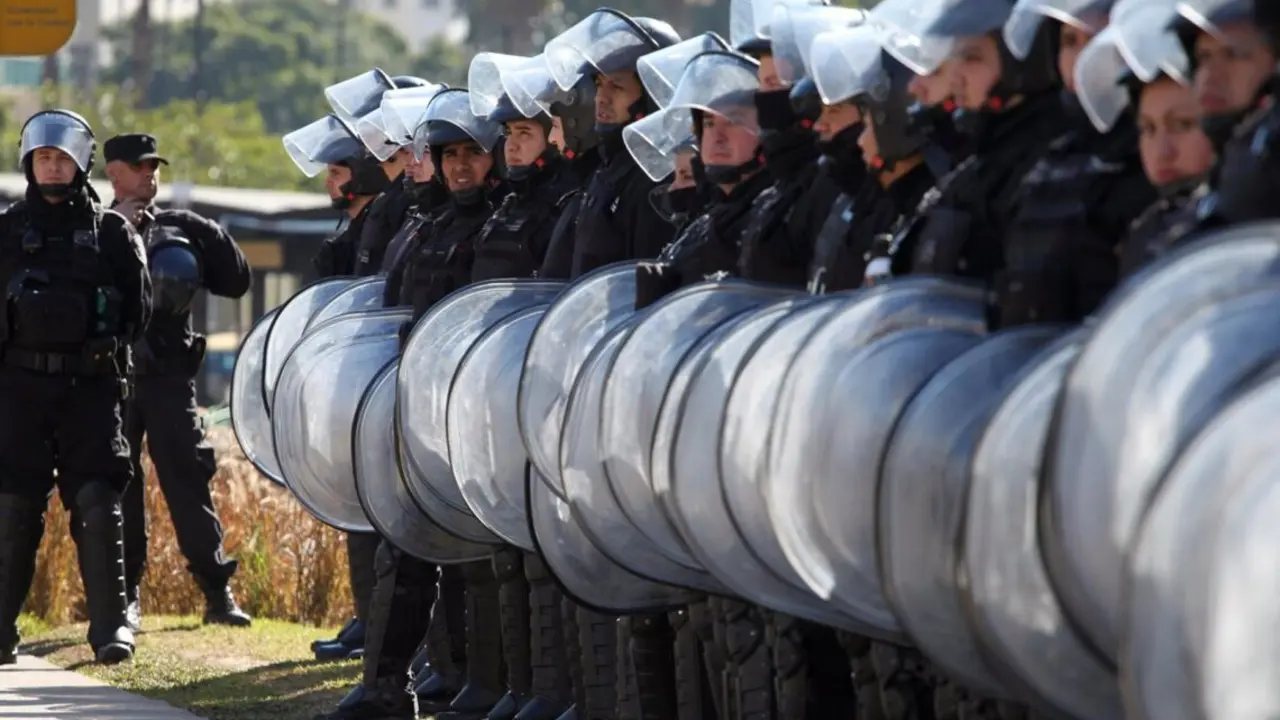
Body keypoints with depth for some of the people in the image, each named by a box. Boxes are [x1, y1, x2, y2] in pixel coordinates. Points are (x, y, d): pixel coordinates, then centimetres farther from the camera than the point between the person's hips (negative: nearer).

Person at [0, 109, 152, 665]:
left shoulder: (111, 232, 7)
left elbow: (138, 310, 9)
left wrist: (104, 350, -2)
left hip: (90, 386, -1)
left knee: (98, 504, -7)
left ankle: (111, 626, -5)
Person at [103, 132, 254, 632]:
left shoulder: (179, 231, 14)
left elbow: (236, 283, 12)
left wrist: (211, 239, -3)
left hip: (168, 373, 1)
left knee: (188, 477, -3)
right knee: (119, 486, 0)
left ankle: (217, 593, -2)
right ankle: (125, 597, 6)